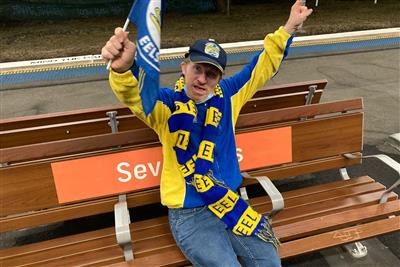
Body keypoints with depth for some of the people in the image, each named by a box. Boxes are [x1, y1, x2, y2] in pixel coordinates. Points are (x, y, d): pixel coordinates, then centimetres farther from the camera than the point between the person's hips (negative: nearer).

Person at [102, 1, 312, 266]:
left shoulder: (227, 95, 4)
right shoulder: (166, 104, -9)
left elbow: (263, 67, 13)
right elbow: (135, 92, -29)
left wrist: (289, 27, 10)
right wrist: (123, 67, -51)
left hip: (232, 202, 4)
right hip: (188, 214, -4)